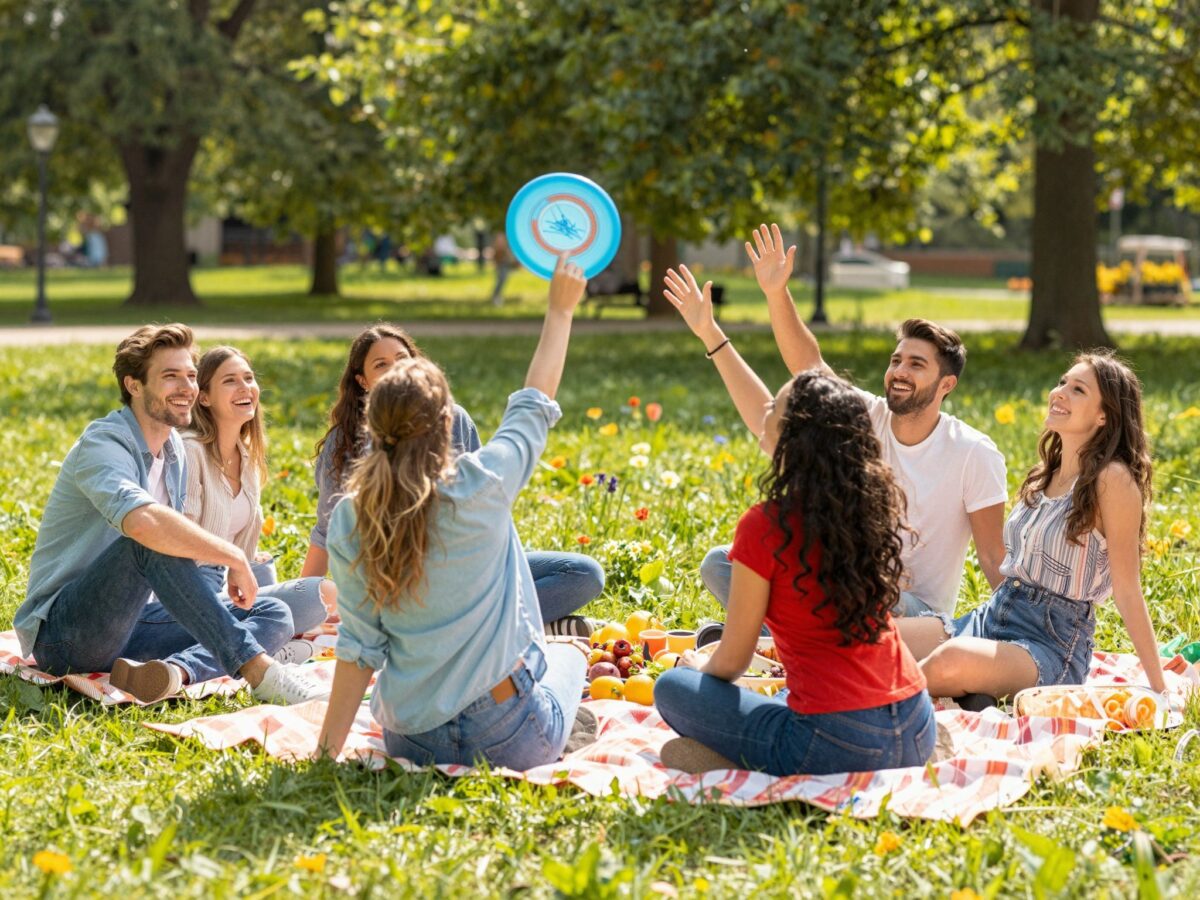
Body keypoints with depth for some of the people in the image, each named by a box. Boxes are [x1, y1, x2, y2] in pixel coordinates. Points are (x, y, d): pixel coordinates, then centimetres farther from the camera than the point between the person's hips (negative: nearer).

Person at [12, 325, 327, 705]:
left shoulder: (173, 450, 12)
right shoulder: (103, 444, -17)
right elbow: (144, 521, -38)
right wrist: (235, 557, -29)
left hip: (127, 622, 8)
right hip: (63, 632, -8)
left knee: (274, 616, -5)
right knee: (151, 539, -34)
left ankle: (174, 671, -33)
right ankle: (257, 669, -37)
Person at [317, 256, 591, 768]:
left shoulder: (349, 520, -11)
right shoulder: (481, 487, -18)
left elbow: (358, 647, -9)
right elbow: (534, 407, 0)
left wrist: (328, 748, -1)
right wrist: (560, 310, 14)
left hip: (411, 741, 2)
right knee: (569, 653, 34)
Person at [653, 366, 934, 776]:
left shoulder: (766, 526, -14)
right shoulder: (874, 504, 4)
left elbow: (732, 662, -1)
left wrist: (700, 666, 23)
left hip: (835, 746, -8)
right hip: (918, 735, 8)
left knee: (672, 688, 14)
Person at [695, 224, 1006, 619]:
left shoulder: (974, 454, -12)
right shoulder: (868, 418, -2)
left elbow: (994, 557, -10)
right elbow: (810, 366, -14)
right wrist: (776, 294, -27)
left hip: (915, 613, -5)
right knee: (720, 563, -9)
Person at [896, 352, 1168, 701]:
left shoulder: (1112, 479, -10)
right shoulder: (1044, 475, 14)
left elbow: (1127, 592, -9)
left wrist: (1160, 691, -8)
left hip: (1053, 643, -7)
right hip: (988, 619, 7)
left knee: (951, 660, -37)